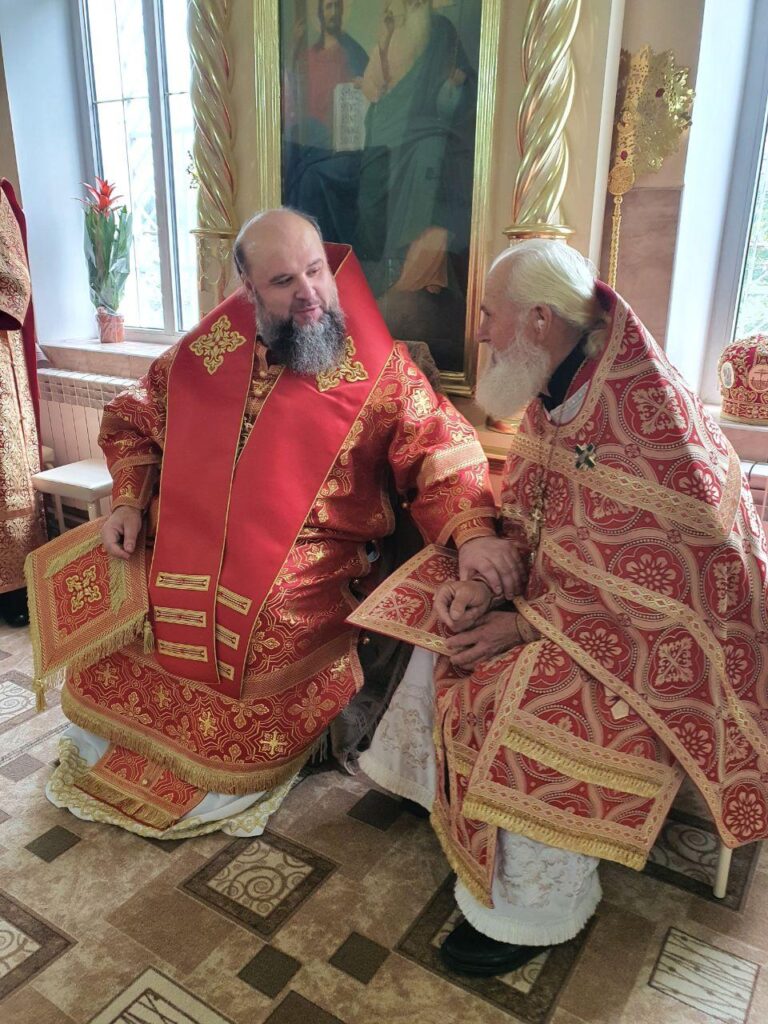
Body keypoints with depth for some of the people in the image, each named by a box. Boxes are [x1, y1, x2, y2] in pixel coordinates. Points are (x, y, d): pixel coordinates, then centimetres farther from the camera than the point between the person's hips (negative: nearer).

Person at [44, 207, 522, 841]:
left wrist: (473, 531, -28)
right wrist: (129, 503, 4)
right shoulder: (207, 350, 6)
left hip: (309, 569, -3)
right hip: (187, 556, 4)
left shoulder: (380, 367, -4)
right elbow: (133, 421, 18)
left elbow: (440, 449, -10)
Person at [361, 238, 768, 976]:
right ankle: (427, 790, 28)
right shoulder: (555, 395, -1)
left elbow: (645, 585, -28)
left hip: (657, 629, -9)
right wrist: (484, 581, -12)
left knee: (529, 705, -26)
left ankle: (532, 915, -1)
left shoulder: (649, 421, -30)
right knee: (448, 636, 6)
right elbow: (522, 516, 5)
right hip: (569, 592, 9)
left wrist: (524, 624, -25)